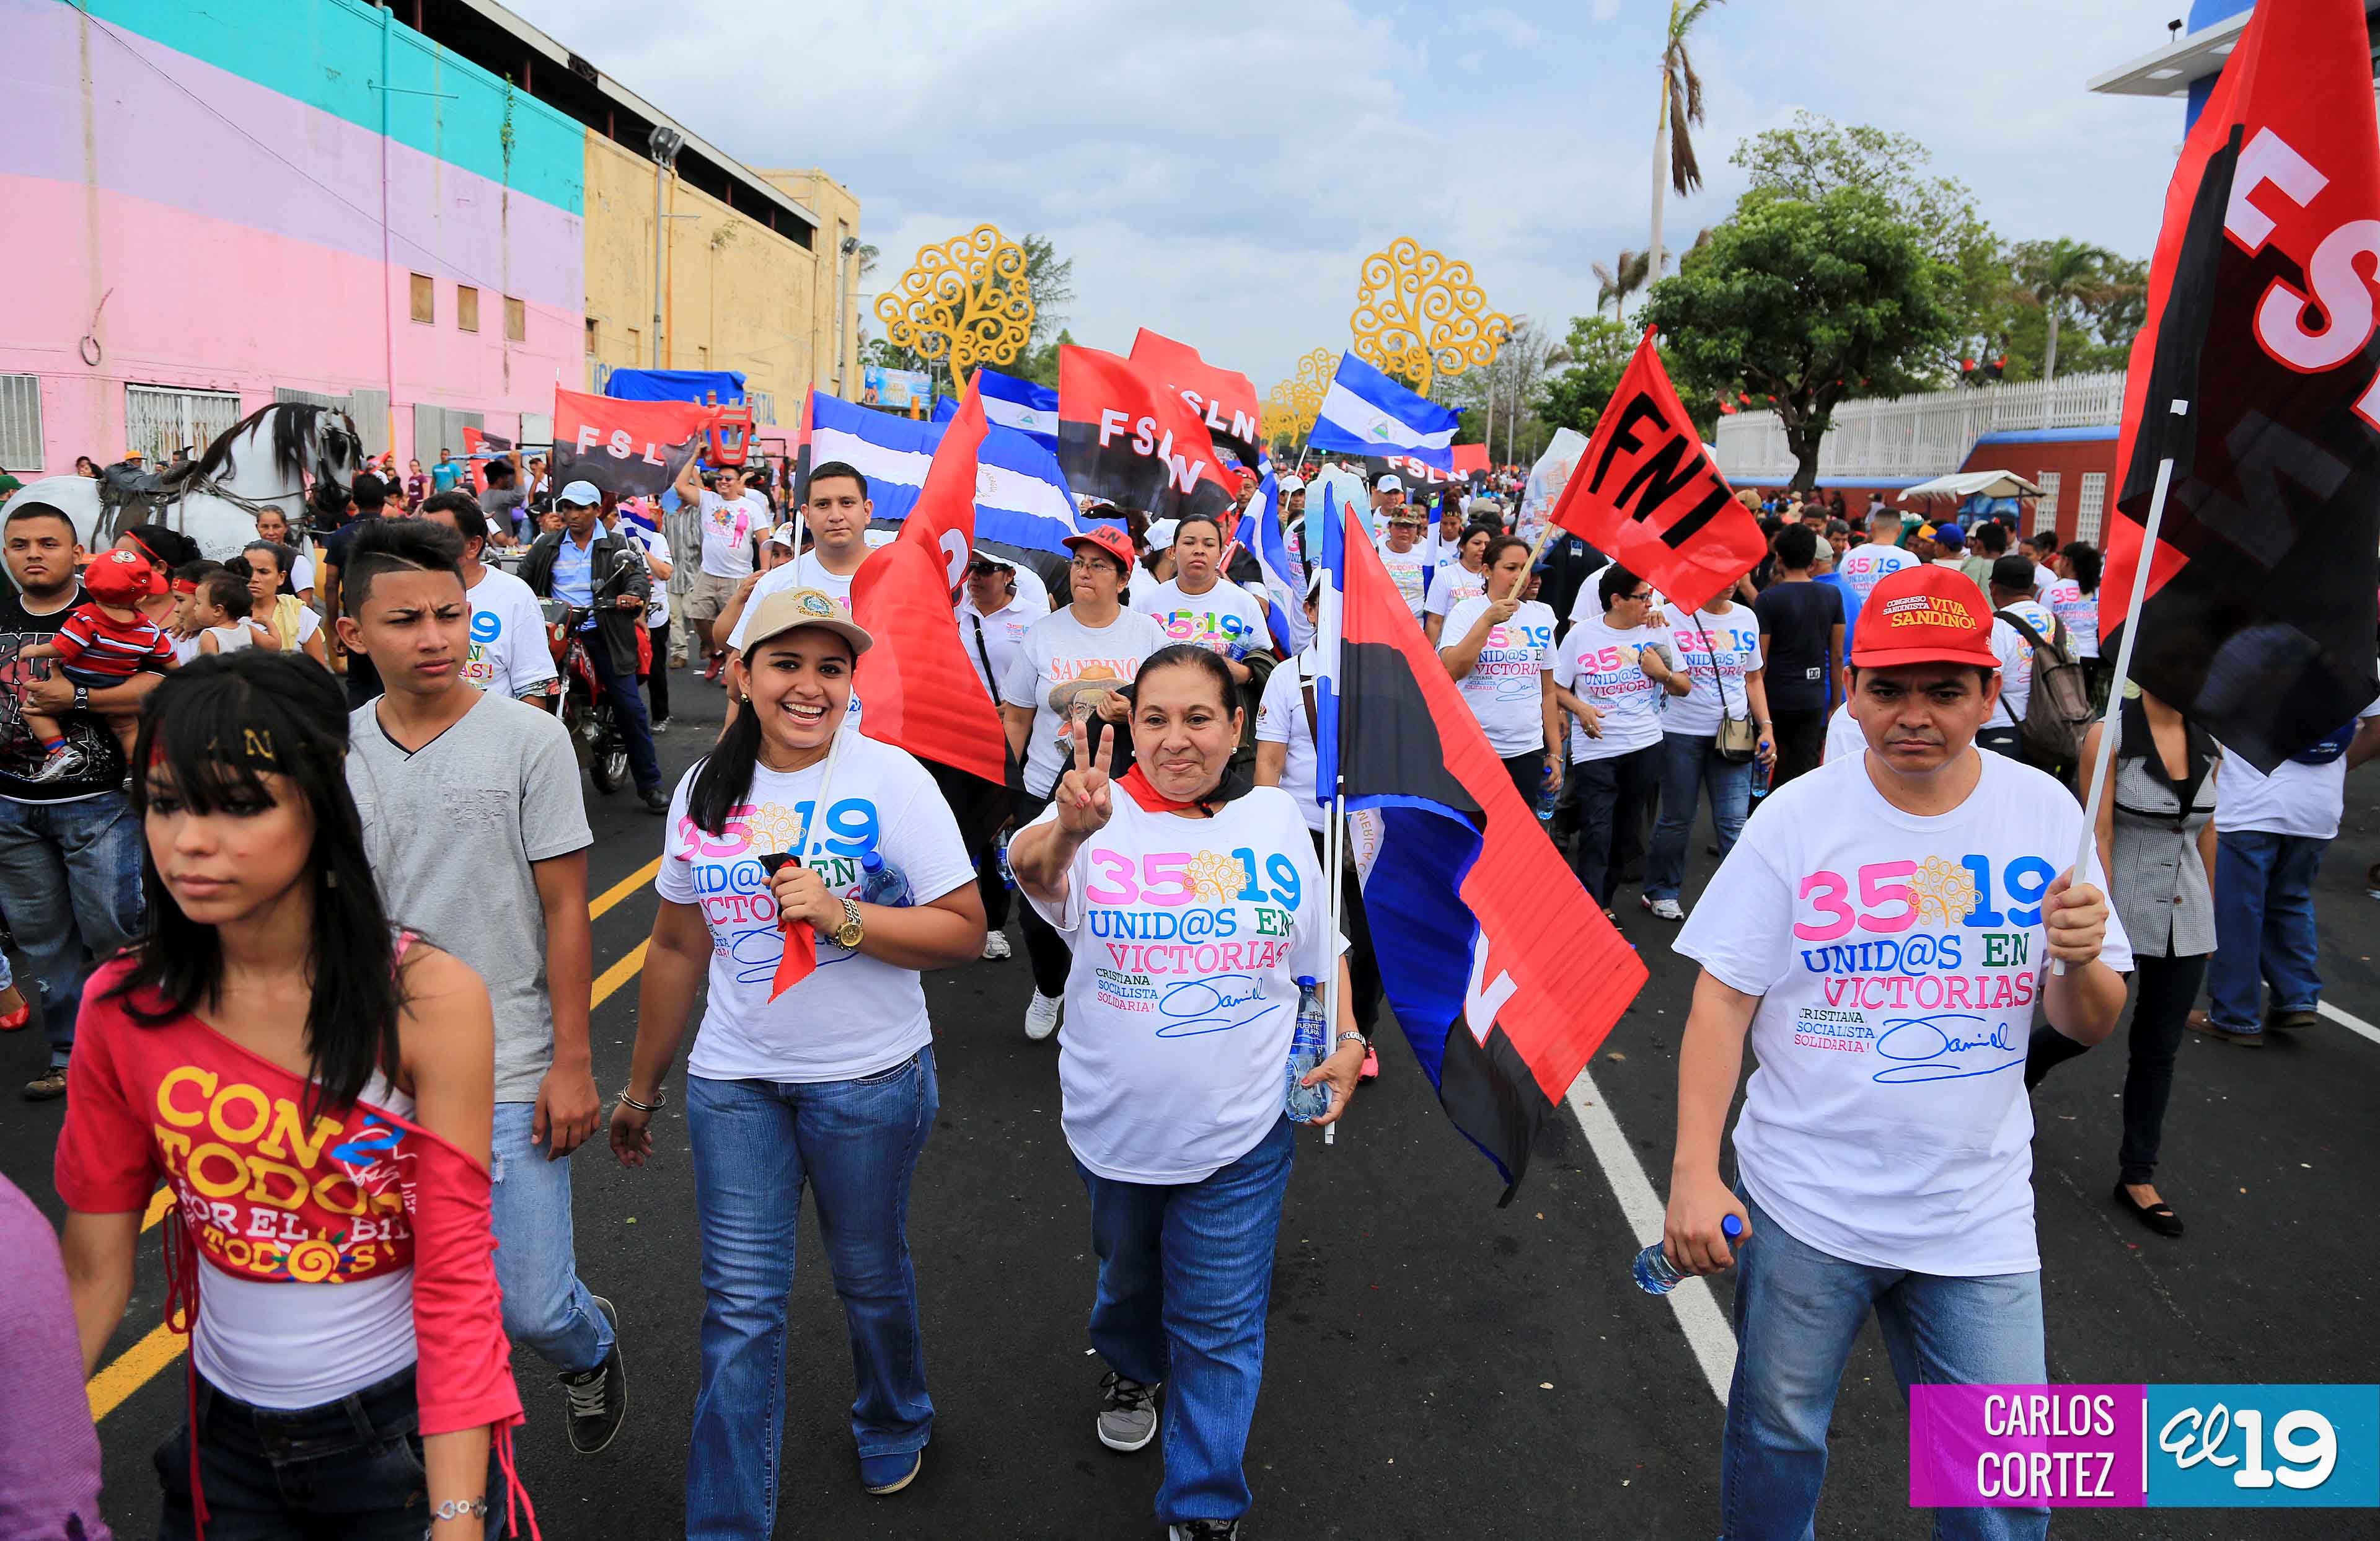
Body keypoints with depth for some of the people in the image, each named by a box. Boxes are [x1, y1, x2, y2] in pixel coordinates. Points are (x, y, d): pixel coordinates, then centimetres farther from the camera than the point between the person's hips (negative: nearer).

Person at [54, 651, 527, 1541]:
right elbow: (94, 1272, -2)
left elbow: (458, 1278, -19)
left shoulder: (428, 998, -20)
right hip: (226, 1442, 3)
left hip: (404, 1429, -3)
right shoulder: (123, 1008, -10)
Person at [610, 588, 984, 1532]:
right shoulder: (704, 790, 3)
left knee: (869, 1277, 16)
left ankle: (894, 1426, 46)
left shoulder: (890, 781, -10)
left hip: (868, 1080, -2)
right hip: (733, 1082, 3)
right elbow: (677, 946, 13)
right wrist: (642, 1086, 17)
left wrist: (841, 916, -26)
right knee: (739, 1306, 4)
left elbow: (963, 931, -13)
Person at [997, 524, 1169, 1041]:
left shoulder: (1147, 632, 2)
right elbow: (1015, 716, 9)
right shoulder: (1041, 634, 4)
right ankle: (1049, 990, 32)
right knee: (1038, 912, 1)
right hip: (1048, 793, 1)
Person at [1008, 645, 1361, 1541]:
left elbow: (1320, 947, 9)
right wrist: (1068, 830, -55)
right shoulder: (1100, 815, -11)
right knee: (1128, 1276, 26)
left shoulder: (1274, 820, -3)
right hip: (1115, 1126, 0)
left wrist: (1347, 1041, -2)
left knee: (1220, 1324, 7)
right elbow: (1032, 867, -34)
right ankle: (1131, 1369, 58)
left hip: (1239, 1131, 0)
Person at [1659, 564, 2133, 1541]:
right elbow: (1724, 999, -9)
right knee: (1777, 1435, 14)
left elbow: (2089, 1028, 4)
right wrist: (1694, 1172, -15)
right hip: (1804, 1204, -1)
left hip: (1979, 1215, 2)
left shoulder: (2045, 812, -2)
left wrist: (2083, 961, -19)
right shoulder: (1799, 817, -9)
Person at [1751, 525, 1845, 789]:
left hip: (1775, 698, -3)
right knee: (1805, 774, 6)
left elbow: (1760, 661, -11)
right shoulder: (1832, 596, 2)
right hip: (1813, 698, 3)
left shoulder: (1768, 599, -10)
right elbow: (1837, 654, 6)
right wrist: (1835, 701, 14)